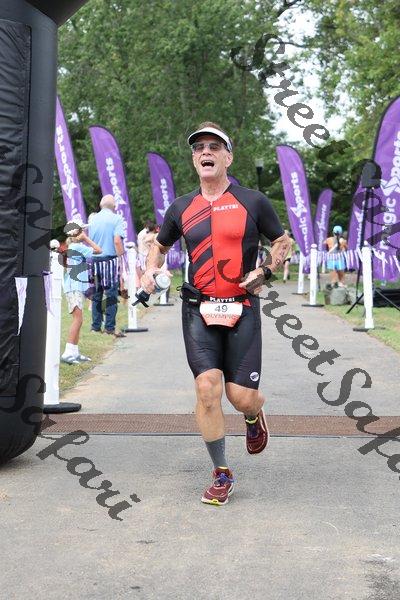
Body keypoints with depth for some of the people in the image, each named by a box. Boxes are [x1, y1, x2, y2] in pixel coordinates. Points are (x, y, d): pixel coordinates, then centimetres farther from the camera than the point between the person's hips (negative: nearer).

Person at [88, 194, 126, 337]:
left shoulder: (93, 219, 10)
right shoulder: (116, 219, -5)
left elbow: (89, 239, 16)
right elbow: (117, 241, -15)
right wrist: (121, 257, -9)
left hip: (94, 260, 5)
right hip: (110, 259, -5)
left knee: (96, 294, 11)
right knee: (111, 294, -1)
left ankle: (96, 326, 13)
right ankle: (109, 327, -2)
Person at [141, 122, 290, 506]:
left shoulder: (253, 202, 2)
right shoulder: (181, 208, 9)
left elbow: (282, 241, 14)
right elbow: (160, 245, 25)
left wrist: (265, 271, -3)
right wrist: (151, 270, 5)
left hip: (242, 308, -2)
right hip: (198, 309, 2)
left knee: (241, 397, -6)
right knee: (207, 387, -12)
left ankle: (254, 416, 36)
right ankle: (222, 476, 5)